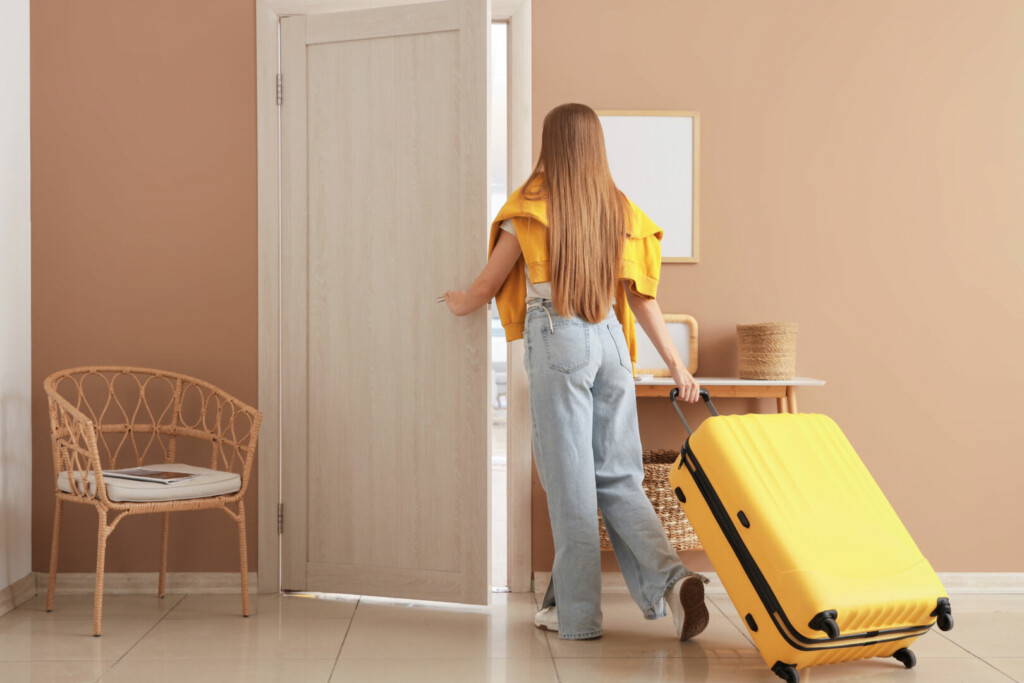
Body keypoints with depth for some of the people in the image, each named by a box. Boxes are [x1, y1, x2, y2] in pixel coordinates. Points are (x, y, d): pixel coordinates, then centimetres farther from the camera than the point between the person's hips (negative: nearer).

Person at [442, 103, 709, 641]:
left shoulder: (532, 204, 0)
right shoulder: (617, 207, 11)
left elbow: (488, 285, 8)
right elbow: (642, 297, 9)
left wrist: (459, 303, 29)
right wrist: (675, 364, 13)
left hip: (557, 340, -4)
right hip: (610, 339, 4)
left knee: (570, 478, 0)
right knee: (619, 478, 9)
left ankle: (577, 612, 6)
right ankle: (670, 577, -10)